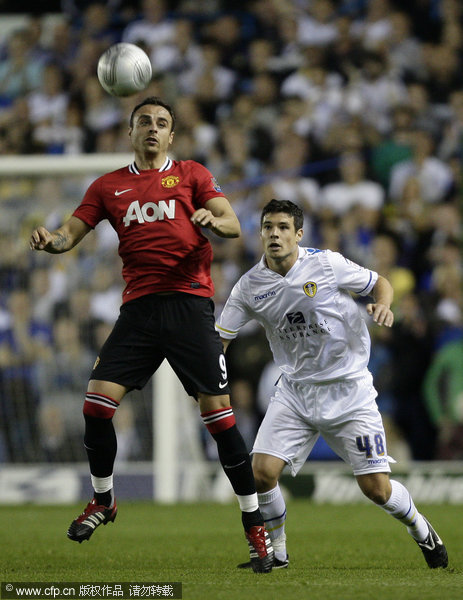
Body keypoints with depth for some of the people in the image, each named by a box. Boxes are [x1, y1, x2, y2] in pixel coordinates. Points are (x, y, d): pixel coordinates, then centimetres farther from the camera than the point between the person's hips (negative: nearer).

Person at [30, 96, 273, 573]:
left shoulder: (191, 175, 11)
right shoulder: (108, 186, 17)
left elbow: (232, 224, 3)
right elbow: (71, 233, 12)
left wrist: (213, 220, -21)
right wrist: (50, 240, -12)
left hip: (189, 301, -3)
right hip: (139, 306, 3)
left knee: (218, 412, -9)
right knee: (96, 402, -9)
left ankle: (255, 526, -2)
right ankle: (102, 500, 15)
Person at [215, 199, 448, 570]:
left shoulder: (327, 264, -10)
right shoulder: (250, 286, -4)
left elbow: (379, 282, 4)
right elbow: (219, 339, 0)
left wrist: (383, 305, -18)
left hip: (348, 387, -2)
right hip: (295, 392, 2)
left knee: (376, 487, -7)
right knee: (263, 471, -16)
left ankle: (420, 529, 26)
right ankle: (276, 553, 9)